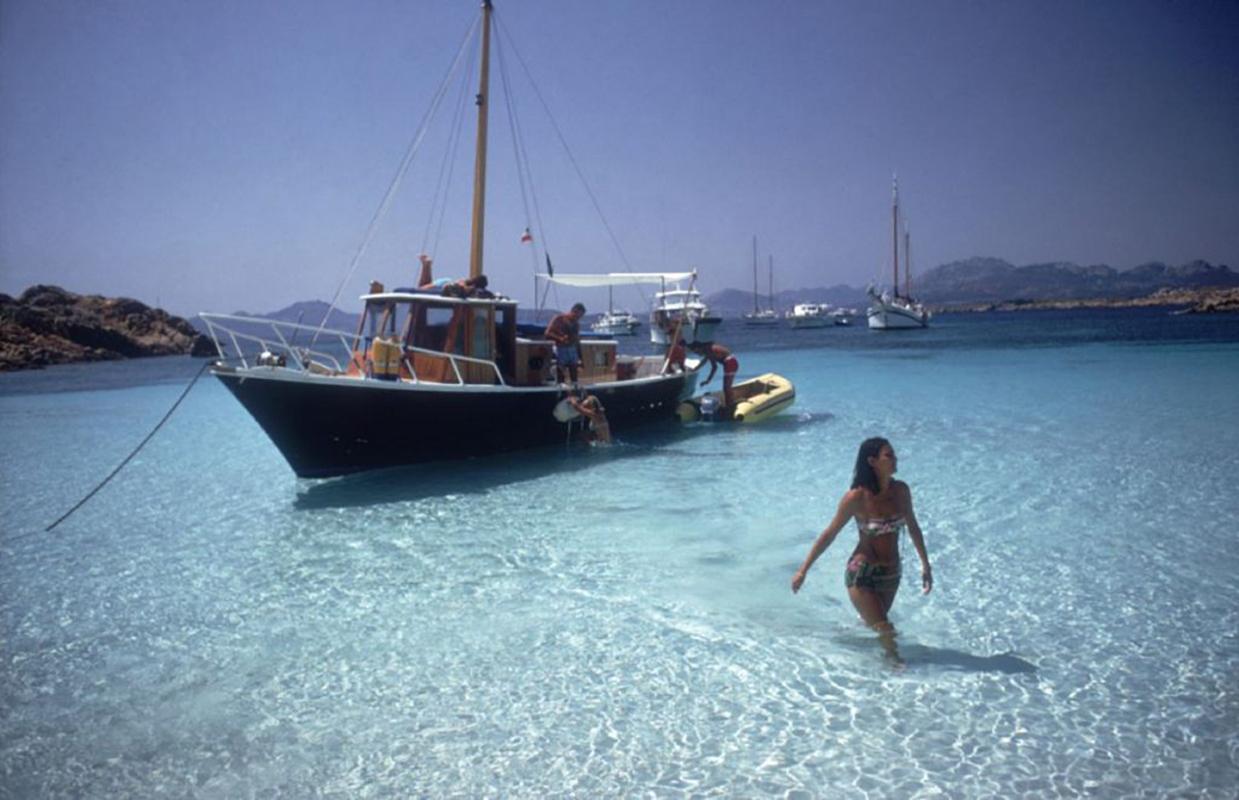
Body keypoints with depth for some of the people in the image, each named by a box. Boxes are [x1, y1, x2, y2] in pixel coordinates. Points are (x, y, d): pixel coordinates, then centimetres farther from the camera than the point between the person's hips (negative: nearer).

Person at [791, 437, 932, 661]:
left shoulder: (901, 491, -6)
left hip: (892, 574, 5)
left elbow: (913, 528, 10)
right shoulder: (857, 497, -20)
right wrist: (803, 570, -8)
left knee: (871, 624, 22)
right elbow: (830, 534, -12)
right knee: (886, 633, -6)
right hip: (862, 575, -5)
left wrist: (925, 565, 13)